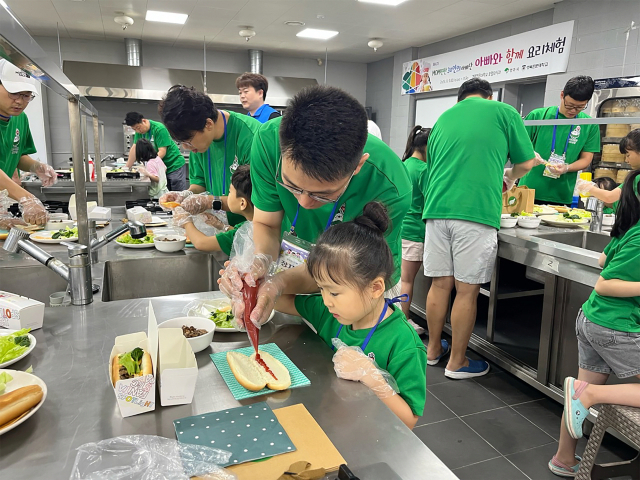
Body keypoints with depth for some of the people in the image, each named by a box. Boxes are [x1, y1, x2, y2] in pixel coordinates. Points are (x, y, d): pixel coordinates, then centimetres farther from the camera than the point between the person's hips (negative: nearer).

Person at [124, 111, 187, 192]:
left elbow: (162, 152, -22)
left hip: (175, 166, -7)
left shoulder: (159, 129, -18)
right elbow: (135, 148, 3)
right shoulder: (139, 131, 3)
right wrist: (127, 168, -2)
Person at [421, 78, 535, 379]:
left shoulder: (443, 117, 21)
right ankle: (457, 362, 15)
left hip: (437, 209, 5)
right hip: (477, 211, -4)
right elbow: (526, 163, 12)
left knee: (440, 284, 13)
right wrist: (508, 176, 32)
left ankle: (434, 349, 28)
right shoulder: (503, 112, 9)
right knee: (467, 290, 4)